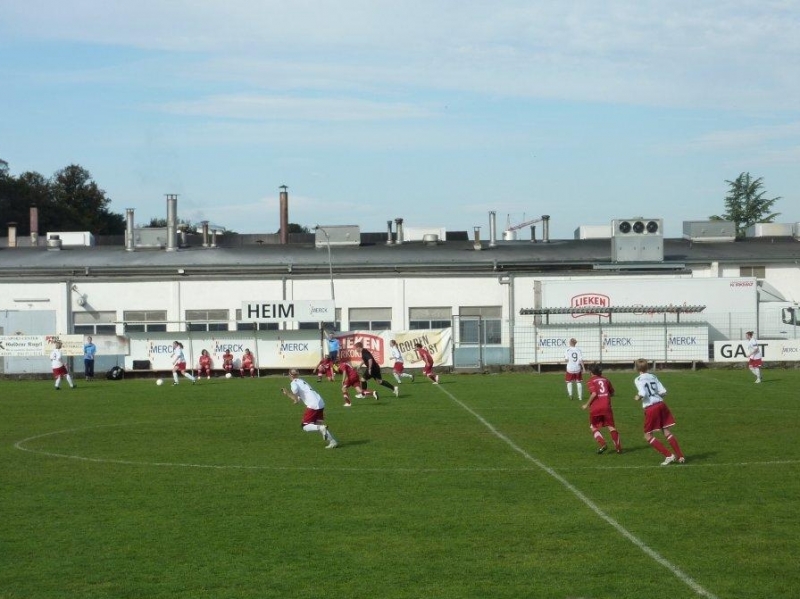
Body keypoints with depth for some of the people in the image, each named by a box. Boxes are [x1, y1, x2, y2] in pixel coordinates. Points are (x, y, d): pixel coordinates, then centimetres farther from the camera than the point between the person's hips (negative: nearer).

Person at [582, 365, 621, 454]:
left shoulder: (591, 381, 0)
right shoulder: (605, 380, 14)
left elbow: (594, 394, -15)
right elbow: (612, 393, 19)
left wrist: (587, 404, -6)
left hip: (595, 407, -3)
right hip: (606, 406, 3)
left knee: (594, 427, 12)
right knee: (611, 426, 8)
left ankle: (602, 444, -7)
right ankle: (618, 447, 2)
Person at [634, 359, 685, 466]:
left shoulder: (638, 380, -4)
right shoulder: (653, 376, 11)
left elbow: (643, 394, -17)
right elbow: (663, 392, 5)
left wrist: (638, 397, 4)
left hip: (650, 408, -5)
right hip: (661, 404, 5)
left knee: (648, 436, 7)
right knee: (667, 433, 13)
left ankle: (668, 455, -1)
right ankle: (680, 456, 9)